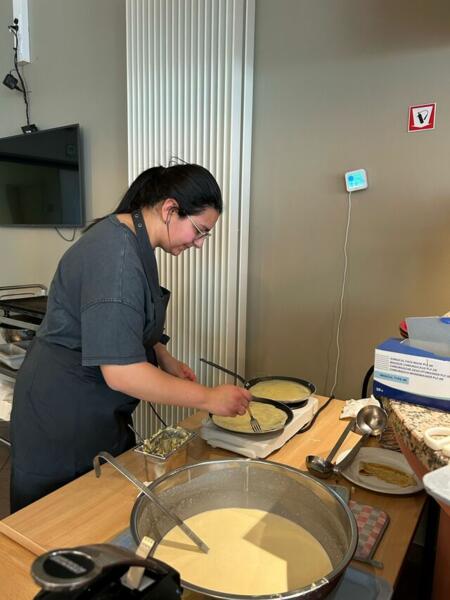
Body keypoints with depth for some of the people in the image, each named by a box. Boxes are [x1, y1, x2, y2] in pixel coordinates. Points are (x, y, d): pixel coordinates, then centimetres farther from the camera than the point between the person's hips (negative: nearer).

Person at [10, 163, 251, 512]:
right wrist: (209, 398, -22)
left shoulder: (133, 242, 4)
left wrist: (165, 359, 3)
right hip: (64, 418, -9)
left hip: (97, 411, 9)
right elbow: (121, 372, -31)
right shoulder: (116, 256, -28)